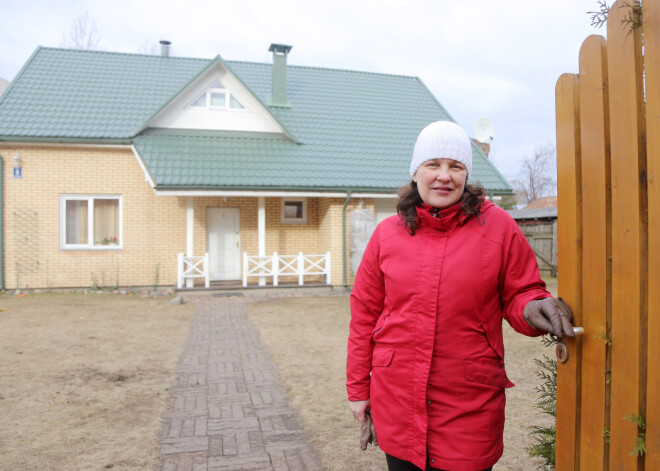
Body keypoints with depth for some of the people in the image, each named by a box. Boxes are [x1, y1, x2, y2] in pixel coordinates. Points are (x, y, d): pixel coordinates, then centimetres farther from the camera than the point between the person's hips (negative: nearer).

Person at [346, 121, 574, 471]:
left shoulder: (498, 226, -3)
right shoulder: (387, 233, 2)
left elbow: (520, 294, 4)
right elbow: (365, 314, 6)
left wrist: (531, 308, -21)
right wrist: (358, 388, 8)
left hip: (469, 406, -2)